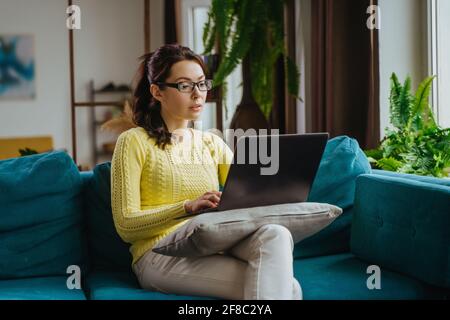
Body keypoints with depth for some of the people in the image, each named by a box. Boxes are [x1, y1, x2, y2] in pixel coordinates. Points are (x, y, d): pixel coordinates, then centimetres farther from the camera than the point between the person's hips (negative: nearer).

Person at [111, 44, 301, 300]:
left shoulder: (212, 143, 19)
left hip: (214, 247, 6)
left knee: (275, 235, -31)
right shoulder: (134, 142, 2)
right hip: (162, 256, -6)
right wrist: (188, 207, -19)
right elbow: (126, 225, -6)